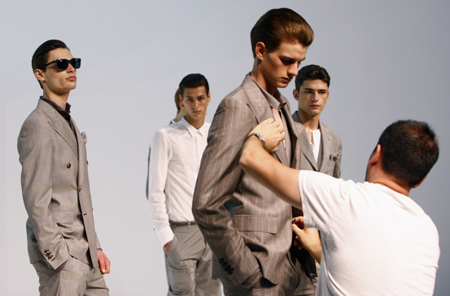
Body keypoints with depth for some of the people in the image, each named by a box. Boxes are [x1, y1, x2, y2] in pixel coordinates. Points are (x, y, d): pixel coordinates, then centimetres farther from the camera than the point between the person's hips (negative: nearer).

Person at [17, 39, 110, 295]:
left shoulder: (69, 123, 18)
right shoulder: (37, 125, -11)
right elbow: (36, 202, -16)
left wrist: (95, 247, 15)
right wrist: (60, 259, -18)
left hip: (84, 252, 9)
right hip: (59, 249, -9)